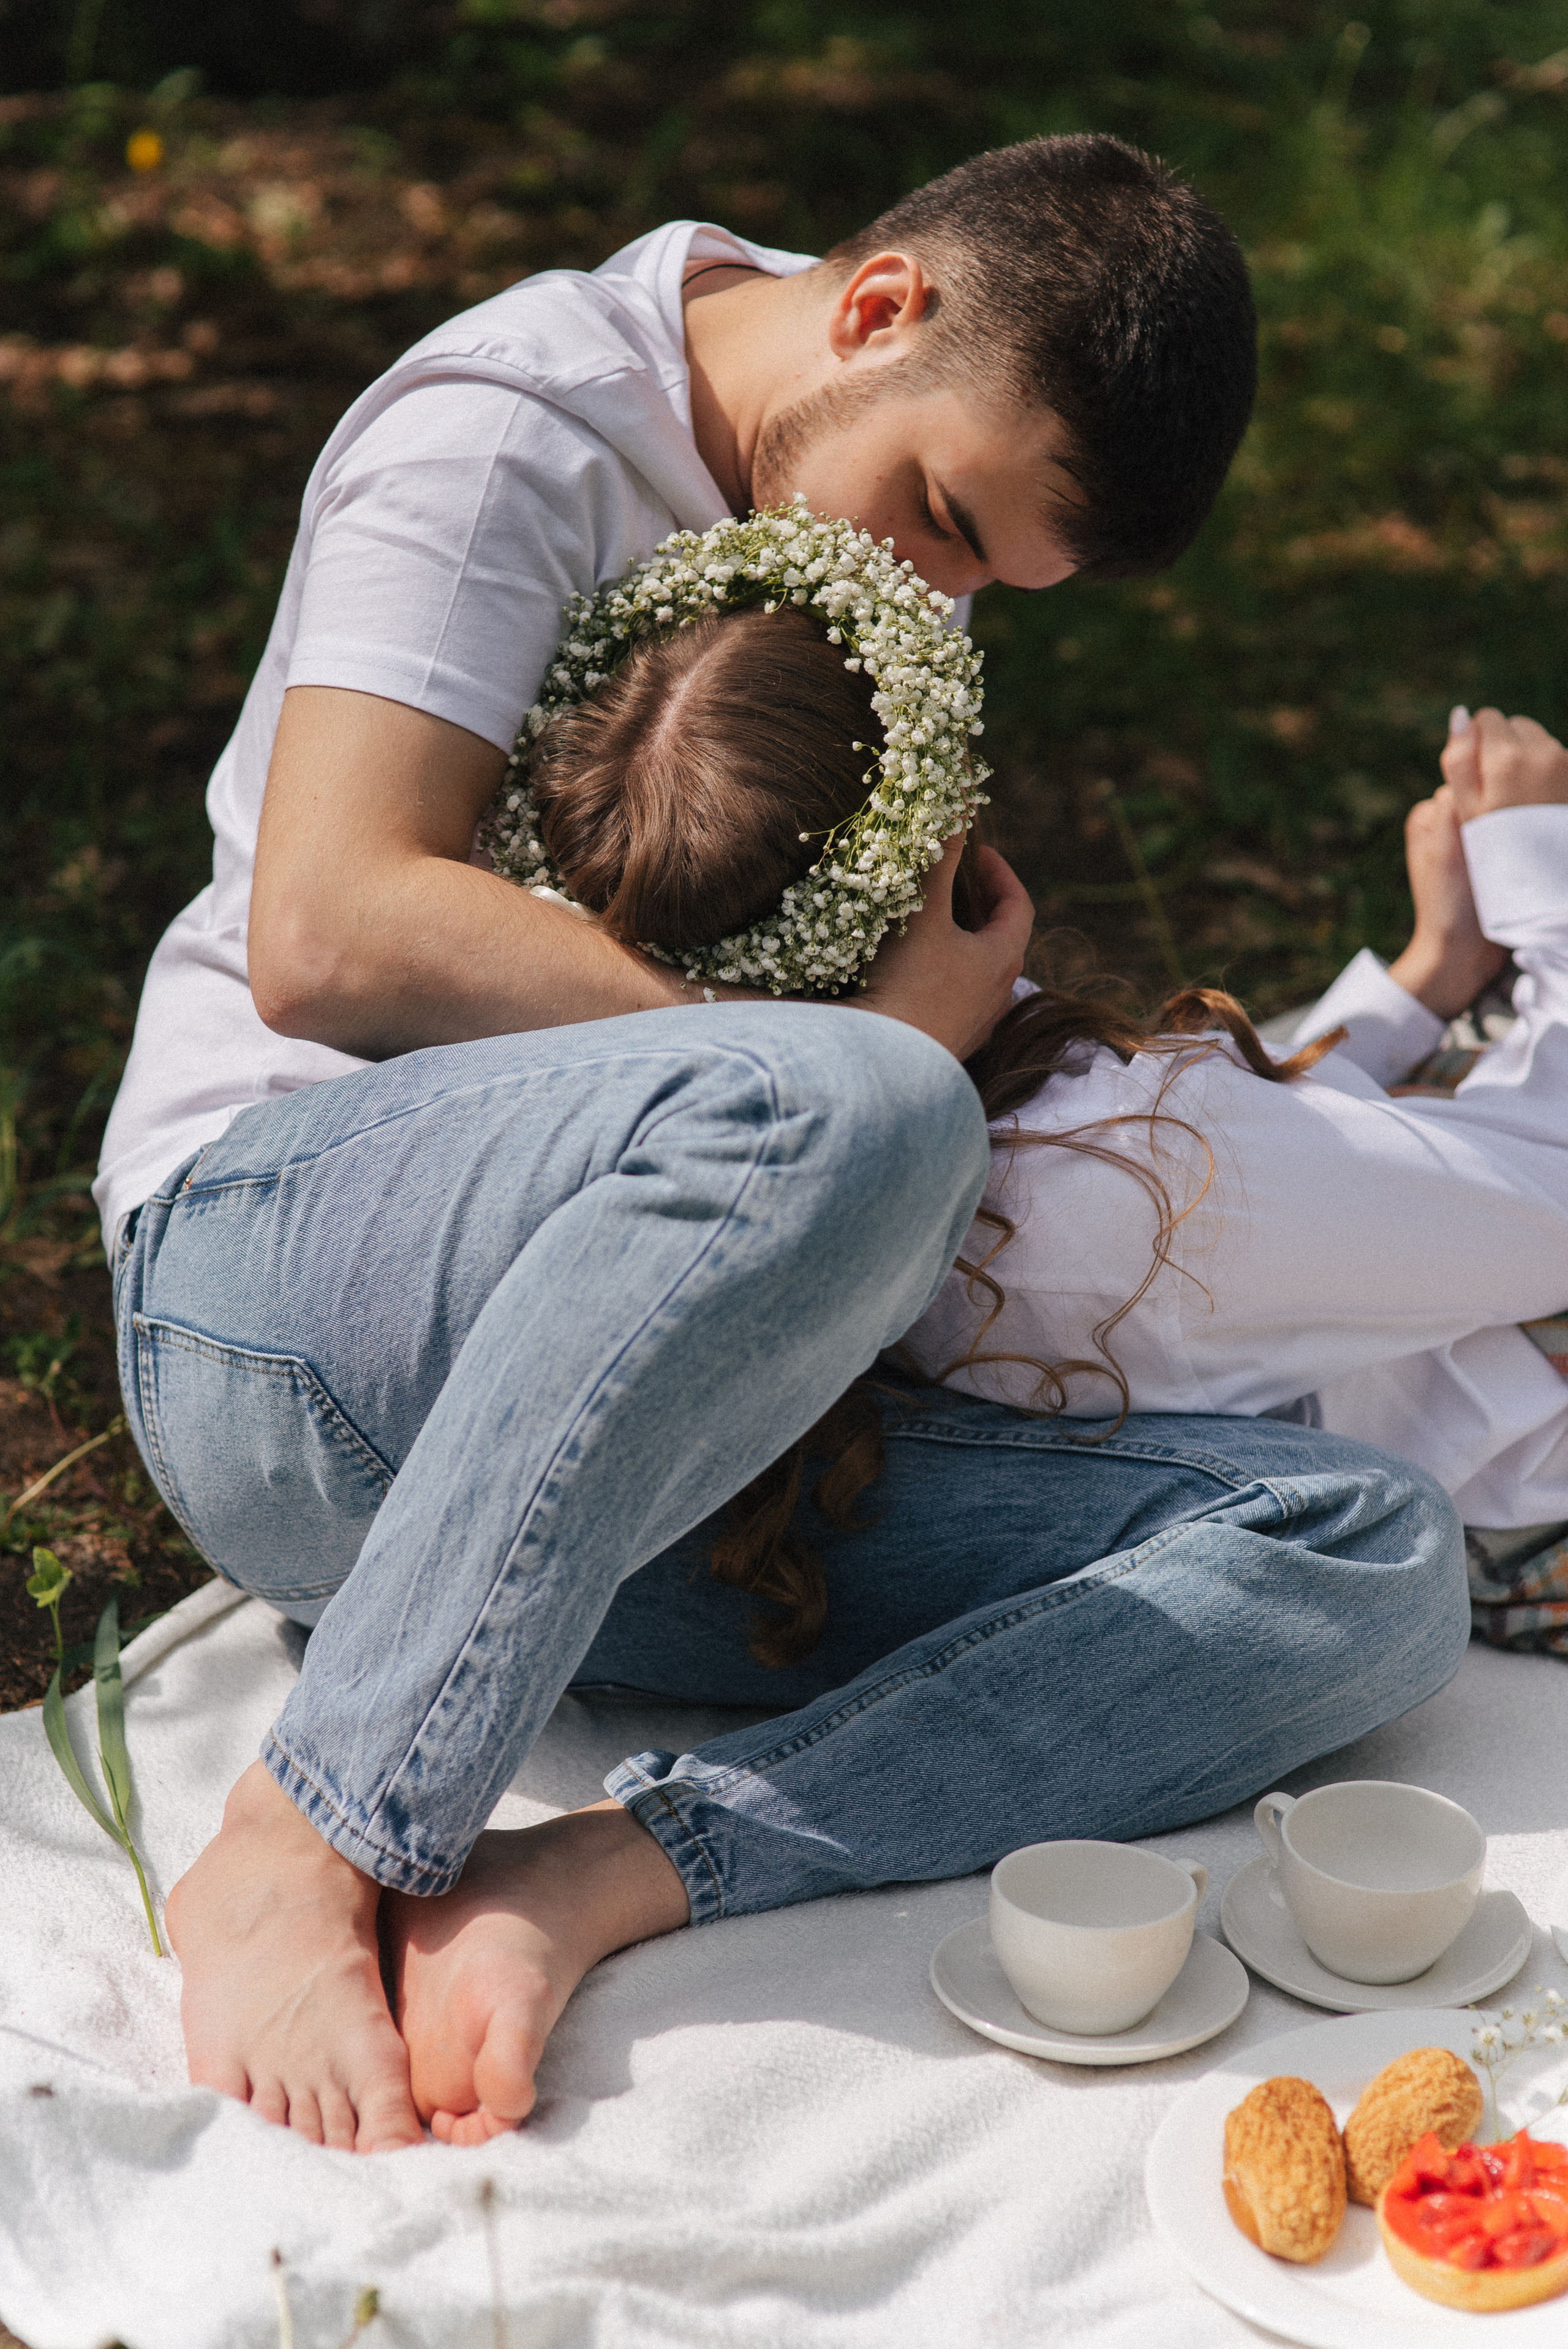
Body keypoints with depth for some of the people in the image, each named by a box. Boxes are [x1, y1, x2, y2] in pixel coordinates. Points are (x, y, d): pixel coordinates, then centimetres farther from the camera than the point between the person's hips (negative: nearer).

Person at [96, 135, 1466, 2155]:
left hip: (678, 1444, 7)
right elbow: (327, 932, -19)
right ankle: (303, 1854, -26)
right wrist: (863, 1049, -17)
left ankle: (598, 1881, -28)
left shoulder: (845, 498, 18)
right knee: (848, 1116, -39)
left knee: (1371, 1556, -12)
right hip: (275, 1274, -7)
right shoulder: (510, 429, -5)